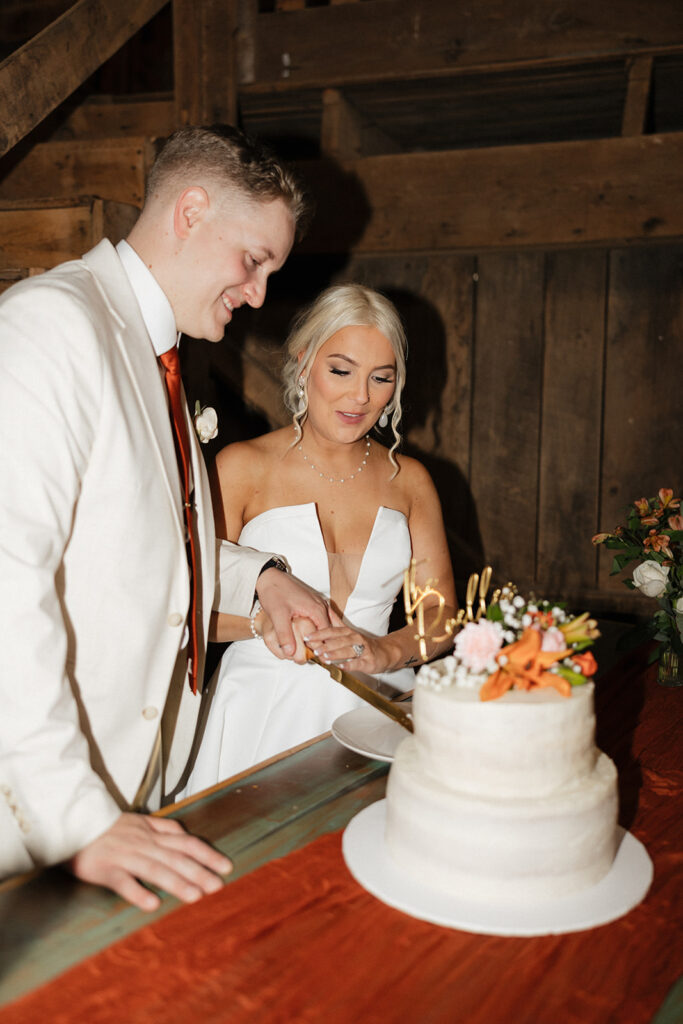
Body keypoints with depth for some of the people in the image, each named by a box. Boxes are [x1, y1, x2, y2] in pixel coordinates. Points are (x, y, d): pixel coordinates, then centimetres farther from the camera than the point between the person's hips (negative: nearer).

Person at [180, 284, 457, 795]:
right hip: (264, 711, -2)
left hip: (372, 709, 3)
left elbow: (441, 613, 7)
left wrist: (384, 651, -12)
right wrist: (265, 621, -22)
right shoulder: (243, 466, -1)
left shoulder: (409, 480, 10)